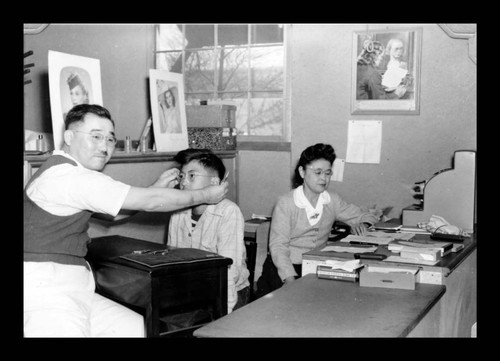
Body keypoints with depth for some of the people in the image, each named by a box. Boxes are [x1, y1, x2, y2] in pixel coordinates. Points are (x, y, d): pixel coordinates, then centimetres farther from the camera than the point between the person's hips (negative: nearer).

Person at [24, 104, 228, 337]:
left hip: (74, 290, 10)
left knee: (141, 329, 6)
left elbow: (114, 211, 22)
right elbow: (148, 202, -15)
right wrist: (205, 196, -3)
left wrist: (156, 188, 10)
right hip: (46, 297, -10)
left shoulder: (64, 173, 15)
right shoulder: (67, 176, -18)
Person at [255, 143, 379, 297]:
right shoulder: (285, 203, -8)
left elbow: (367, 216, 18)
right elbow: (278, 245, -13)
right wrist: (290, 278, -29)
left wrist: (362, 225, -8)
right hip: (288, 267, -5)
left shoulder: (332, 201, 6)